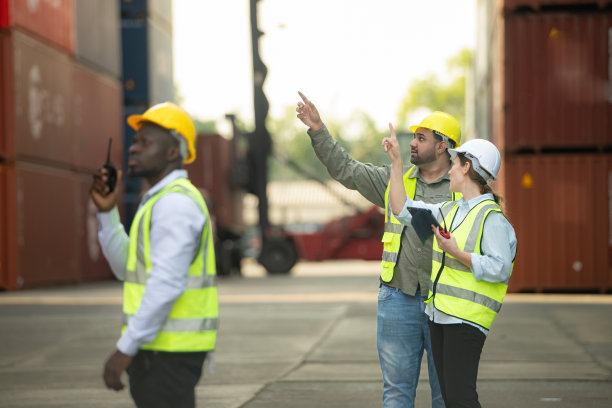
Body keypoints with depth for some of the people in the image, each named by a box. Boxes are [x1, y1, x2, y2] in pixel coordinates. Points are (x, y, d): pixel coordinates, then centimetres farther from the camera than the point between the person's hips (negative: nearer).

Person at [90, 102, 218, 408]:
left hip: (169, 348, -11)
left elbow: (167, 285, -24)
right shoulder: (163, 199, 18)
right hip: (161, 345, 11)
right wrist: (107, 212, 8)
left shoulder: (175, 202, -16)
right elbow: (128, 268, 18)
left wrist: (125, 348, -24)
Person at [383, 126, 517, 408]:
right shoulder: (449, 211, 14)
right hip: (440, 314, 8)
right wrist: (396, 161, 18)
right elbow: (403, 209, 19)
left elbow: (500, 269, -18)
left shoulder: (491, 218, -11)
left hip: (467, 319, -8)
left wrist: (456, 253, -22)